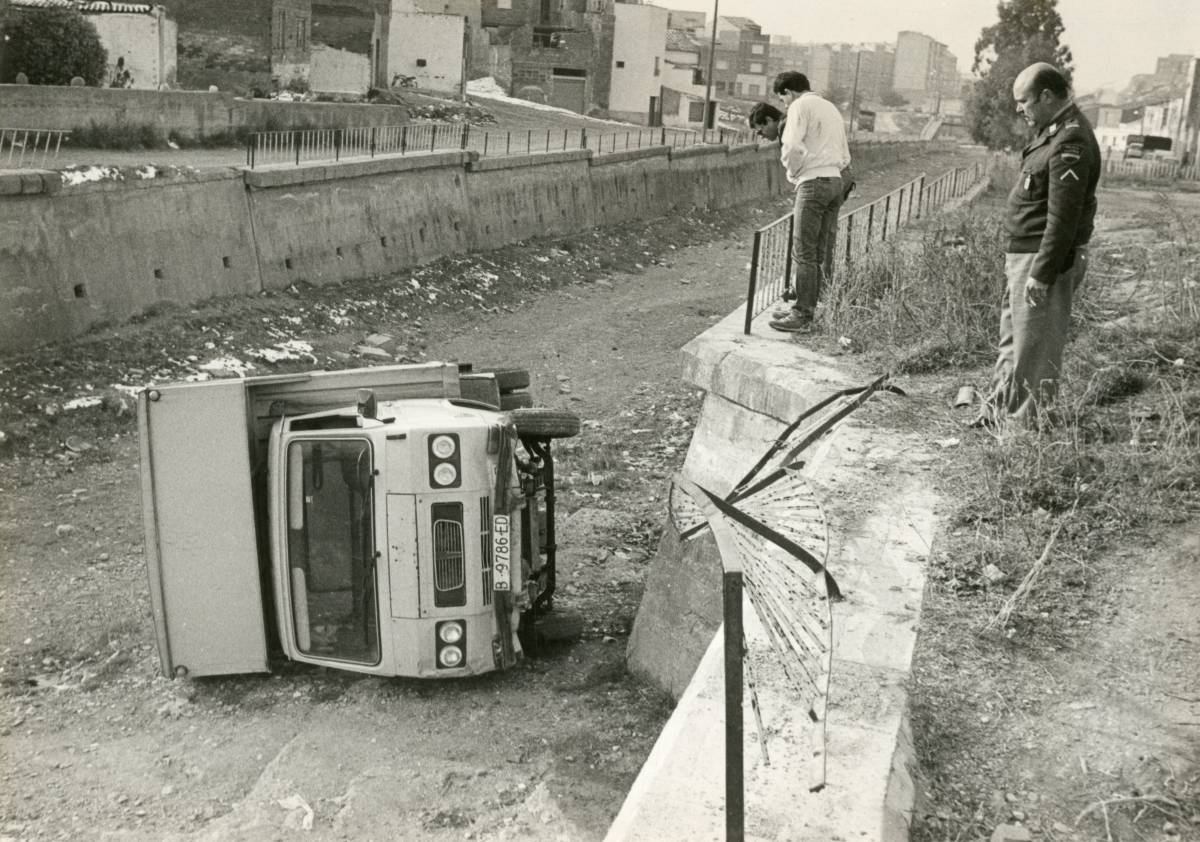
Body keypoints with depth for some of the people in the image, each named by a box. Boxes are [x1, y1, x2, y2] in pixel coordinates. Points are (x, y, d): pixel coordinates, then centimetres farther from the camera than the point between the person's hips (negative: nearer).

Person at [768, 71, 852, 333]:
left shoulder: (800, 106, -2)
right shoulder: (831, 108, 24)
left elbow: (792, 147, -17)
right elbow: (845, 156, 25)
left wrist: (792, 174, -1)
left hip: (813, 182, -8)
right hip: (835, 181, 8)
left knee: (804, 252, -7)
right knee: (823, 253, 9)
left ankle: (803, 316, -8)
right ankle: (822, 308, 11)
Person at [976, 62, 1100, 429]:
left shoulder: (1070, 143, -21)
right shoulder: (1053, 131, 11)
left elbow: (1063, 217, -24)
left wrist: (1042, 273, -23)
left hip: (1046, 259, -11)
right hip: (1024, 254, 11)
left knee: (1034, 347, 0)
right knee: (1011, 336, 19)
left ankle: (1025, 424, 11)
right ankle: (998, 410, 31)